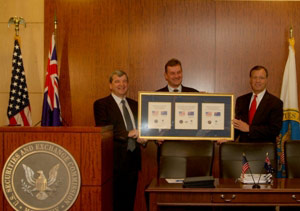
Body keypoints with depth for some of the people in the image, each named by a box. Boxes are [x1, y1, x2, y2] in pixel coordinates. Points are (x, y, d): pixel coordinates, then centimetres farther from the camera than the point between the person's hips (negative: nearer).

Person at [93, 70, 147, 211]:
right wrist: (128, 134, -18)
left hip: (133, 161, 6)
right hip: (115, 161, -5)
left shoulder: (134, 105, 17)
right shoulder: (101, 104, -2)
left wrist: (142, 138, -2)